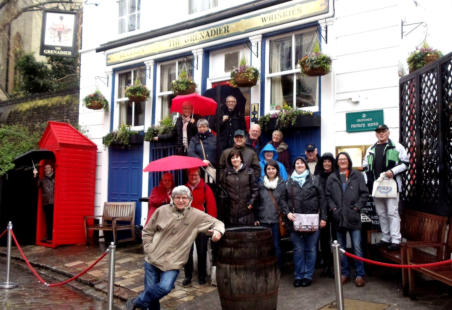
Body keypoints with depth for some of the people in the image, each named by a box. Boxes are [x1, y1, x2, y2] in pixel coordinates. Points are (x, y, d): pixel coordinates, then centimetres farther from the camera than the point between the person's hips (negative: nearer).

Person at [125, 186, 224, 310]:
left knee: (165, 287, -21)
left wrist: (218, 231, -21)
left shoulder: (197, 216, -5)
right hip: (153, 258, 1)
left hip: (173, 262, -1)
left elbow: (217, 223, 2)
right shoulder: (162, 210, -3)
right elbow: (147, 231, 8)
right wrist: (149, 249, 0)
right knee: (150, 289, 2)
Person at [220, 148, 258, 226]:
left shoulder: (249, 171, 4)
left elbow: (255, 188, 4)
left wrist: (251, 202, -4)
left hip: (246, 209, -1)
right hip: (232, 209, 1)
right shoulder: (227, 172, 8)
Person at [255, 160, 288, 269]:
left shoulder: (282, 184, 4)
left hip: (276, 220, -1)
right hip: (263, 220, 1)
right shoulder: (260, 184, 6)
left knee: (276, 245, 1)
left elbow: (284, 202, 5)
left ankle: (278, 268, 15)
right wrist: (255, 218, 4)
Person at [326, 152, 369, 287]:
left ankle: (359, 274, 10)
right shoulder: (332, 178, 9)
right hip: (338, 217, 2)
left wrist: (357, 207, -7)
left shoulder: (357, 176, 4)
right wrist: (333, 208, -6)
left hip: (353, 216, -2)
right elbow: (328, 195, 6)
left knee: (357, 247, -1)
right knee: (341, 247, 10)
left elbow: (364, 193, 2)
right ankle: (344, 273, 21)